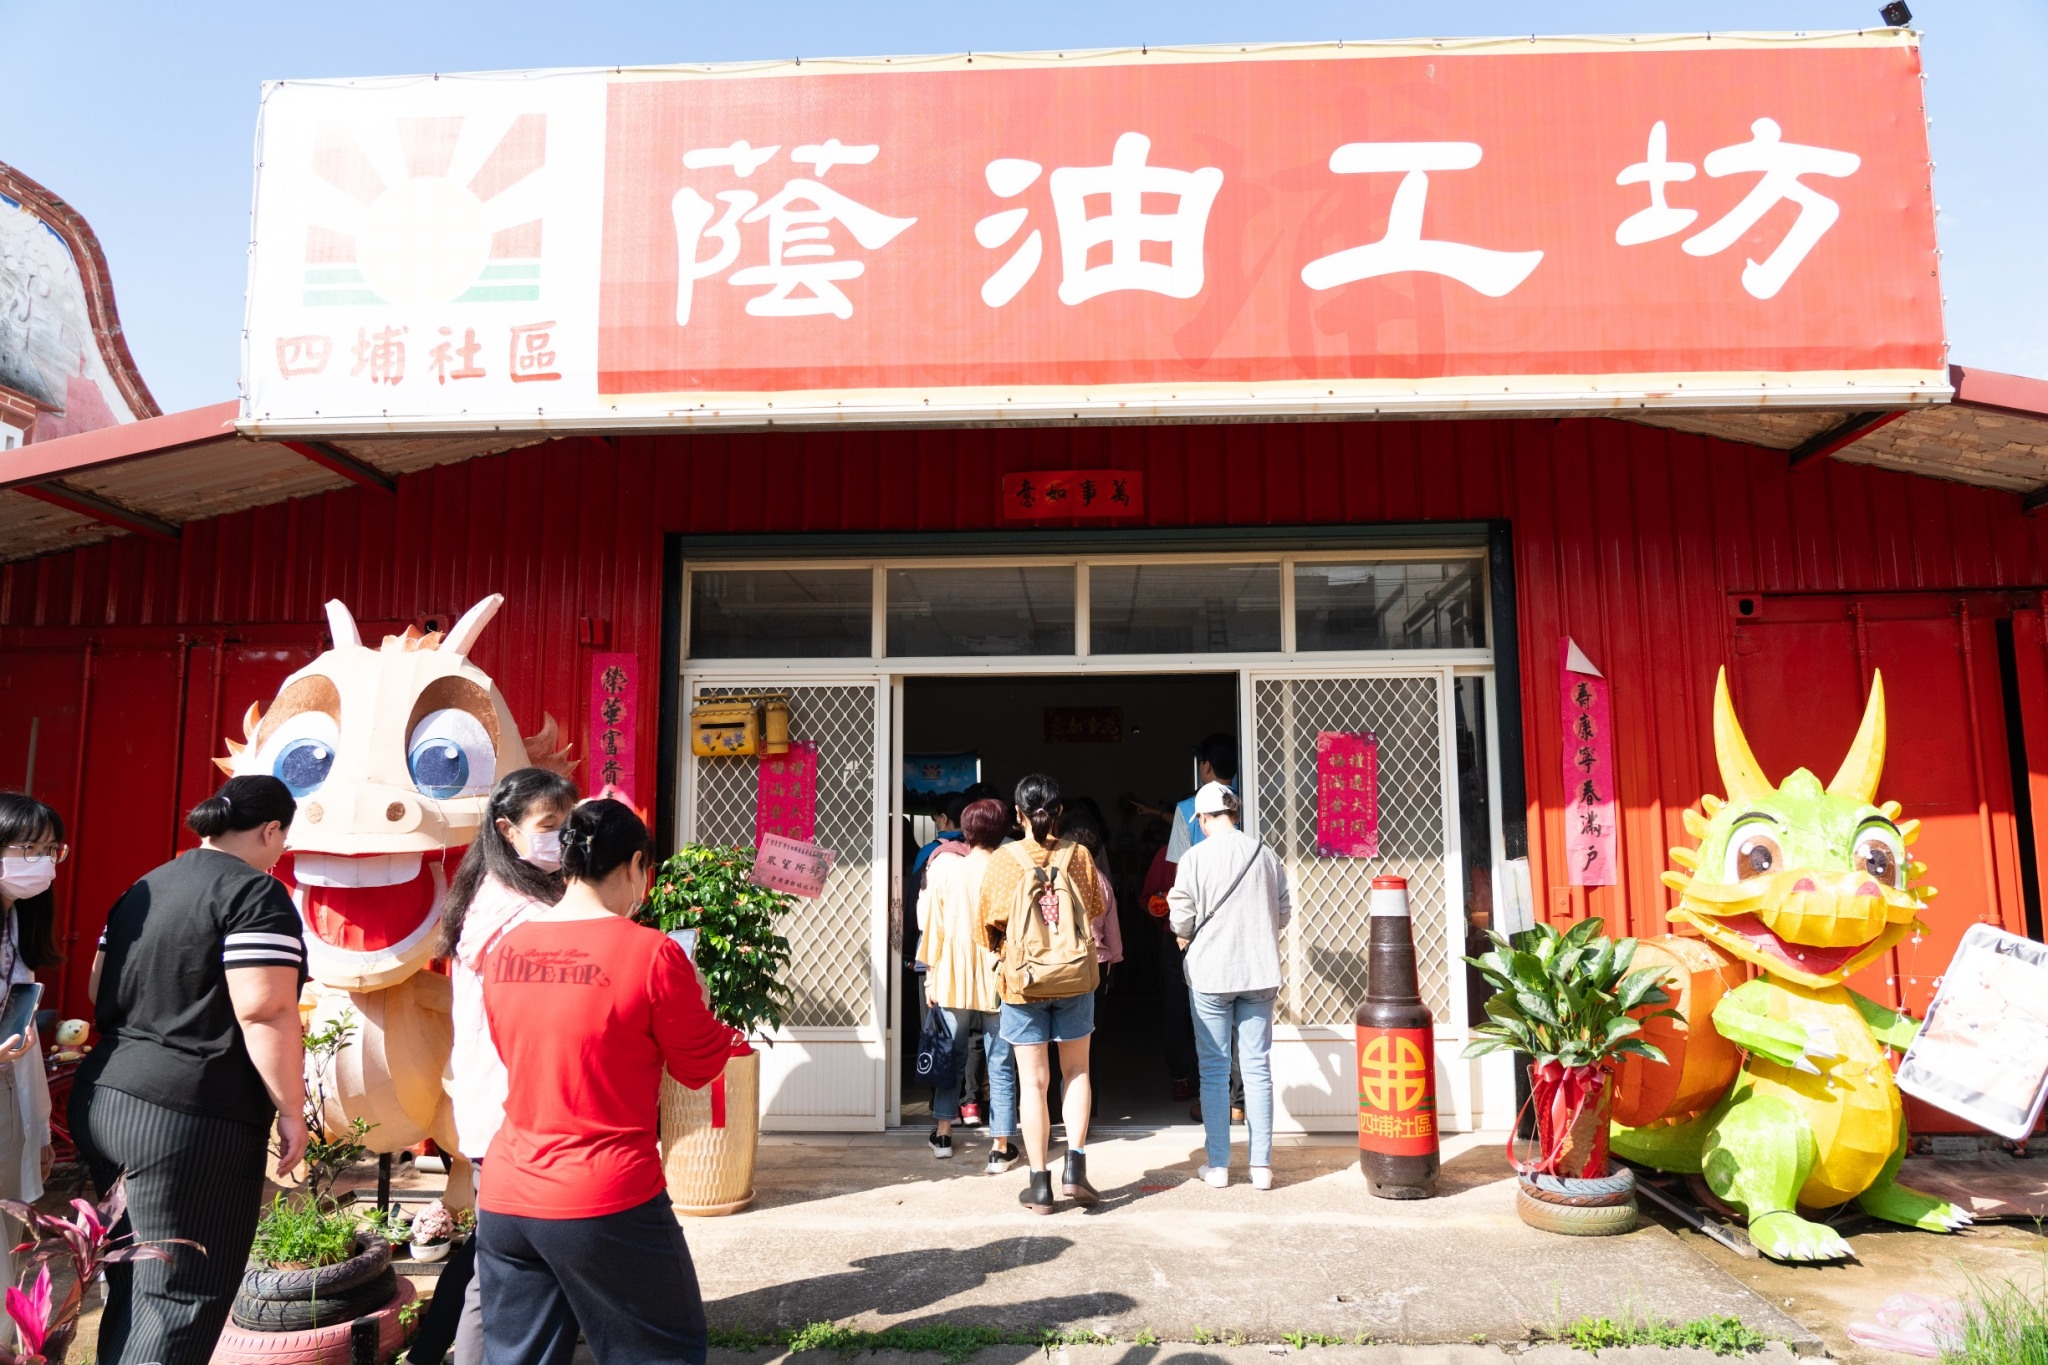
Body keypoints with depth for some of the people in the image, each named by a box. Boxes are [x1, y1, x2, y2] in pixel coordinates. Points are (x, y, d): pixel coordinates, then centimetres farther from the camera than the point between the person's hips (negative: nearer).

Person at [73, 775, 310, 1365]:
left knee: (130, 1288, 18)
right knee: (181, 1300, 0)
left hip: (101, 1099, 8)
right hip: (190, 1117, -8)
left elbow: (99, 989, 22)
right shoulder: (255, 894, -11)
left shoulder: (143, 890, 14)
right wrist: (290, 1110, -13)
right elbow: (264, 1009, -19)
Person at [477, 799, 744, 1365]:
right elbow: (700, 1066, -3)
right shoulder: (650, 952, -15)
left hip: (503, 1199, 6)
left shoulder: (503, 950, 2)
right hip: (607, 1202, -5)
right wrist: (725, 1034, 18)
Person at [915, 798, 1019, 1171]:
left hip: (953, 978, 2)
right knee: (1001, 1066, 6)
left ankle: (942, 1134, 26)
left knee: (951, 1057, 18)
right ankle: (1001, 1147, 9)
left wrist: (931, 974, 12)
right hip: (997, 980, -2)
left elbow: (930, 923, 0)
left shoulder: (944, 868, -6)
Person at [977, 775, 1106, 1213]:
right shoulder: (1078, 856, -2)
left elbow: (989, 924, -1)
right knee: (1076, 1071, 16)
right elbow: (1095, 911, 10)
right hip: (1075, 976, 1)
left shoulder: (1004, 860, -7)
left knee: (1033, 1081, 5)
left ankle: (1040, 1184, 9)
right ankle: (1075, 1165, 7)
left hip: (1023, 980, -1)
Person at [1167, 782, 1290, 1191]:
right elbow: (1284, 913, 7)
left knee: (1214, 1069, 7)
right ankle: (1261, 1165, 11)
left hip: (1210, 973, -3)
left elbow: (1182, 921, -9)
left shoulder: (1194, 858, -9)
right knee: (1257, 1067, 8)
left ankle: (1218, 1165, 12)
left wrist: (1184, 937, 12)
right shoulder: (1266, 855, 1)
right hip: (1260, 973, 3)